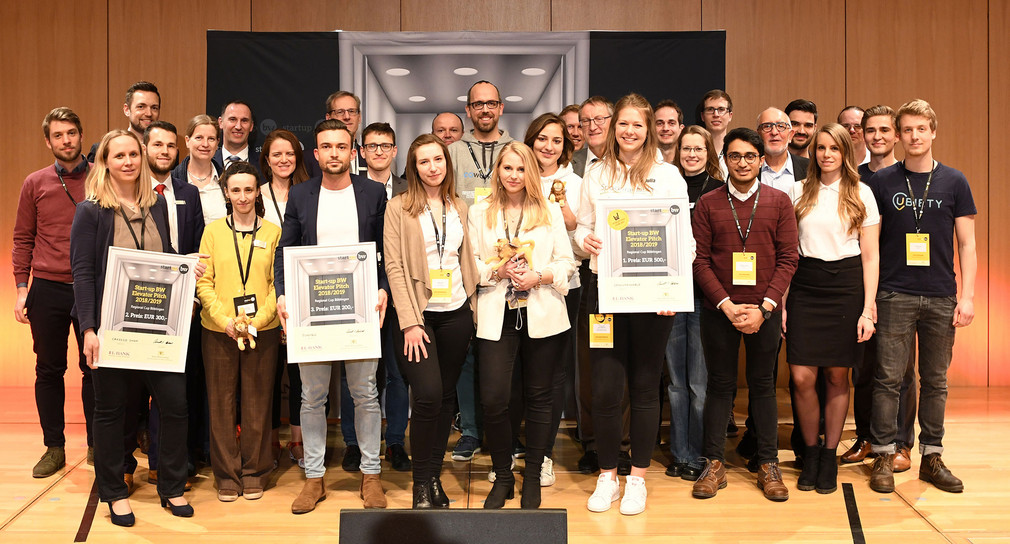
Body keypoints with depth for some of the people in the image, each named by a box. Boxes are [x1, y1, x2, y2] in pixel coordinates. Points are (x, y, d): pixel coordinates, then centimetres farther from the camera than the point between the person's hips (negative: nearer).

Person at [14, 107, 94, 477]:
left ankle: (96, 446, 19)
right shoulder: (35, 184, 6)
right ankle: (54, 448, 21)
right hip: (48, 290, 1)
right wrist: (21, 288, 1)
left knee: (94, 368, 6)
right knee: (49, 370, 8)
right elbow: (23, 240, 8)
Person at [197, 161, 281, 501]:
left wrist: (257, 320, -11)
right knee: (221, 403, 5)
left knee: (257, 403, 5)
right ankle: (226, 475, 17)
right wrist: (225, 320, -11)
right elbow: (204, 282, 2)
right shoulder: (213, 230, 6)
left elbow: (278, 282, 2)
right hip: (218, 330, 0)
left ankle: (254, 473, 19)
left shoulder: (272, 232, 5)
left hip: (263, 330, 0)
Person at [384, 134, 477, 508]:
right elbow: (394, 267, -6)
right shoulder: (399, 207, -1)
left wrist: (472, 309, 8)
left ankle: (435, 477, 21)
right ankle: (422, 483, 2)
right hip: (417, 313, -4)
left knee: (446, 396, 7)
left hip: (456, 312, 4)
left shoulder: (459, 206, 13)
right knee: (429, 394, -15)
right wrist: (410, 322, -13)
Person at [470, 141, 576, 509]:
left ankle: (532, 477, 21)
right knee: (493, 398, -8)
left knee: (538, 396, 6)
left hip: (542, 315, 1)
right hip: (496, 316, 0)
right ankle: (502, 476, 12)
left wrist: (539, 277, -11)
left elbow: (566, 262, 6)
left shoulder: (550, 211, 10)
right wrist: (496, 271, -12)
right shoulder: (479, 213, 11)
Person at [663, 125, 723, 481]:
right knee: (676, 382, 10)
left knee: (700, 382, 1)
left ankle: (697, 457, 14)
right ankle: (679, 455, 21)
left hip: (705, 295, -3)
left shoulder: (721, 192, 2)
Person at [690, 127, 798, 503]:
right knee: (720, 384, 6)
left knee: (763, 384, 9)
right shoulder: (707, 204, 4)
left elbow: (788, 258, 0)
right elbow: (700, 261, -1)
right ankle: (714, 464, 16)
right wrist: (727, 306, -10)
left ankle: (768, 465, 20)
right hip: (719, 311, 0)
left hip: (764, 311, 0)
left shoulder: (779, 202, 5)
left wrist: (764, 307, -10)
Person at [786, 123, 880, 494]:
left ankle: (830, 456, 19)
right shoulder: (799, 192, 8)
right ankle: (810, 452, 14)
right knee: (802, 378, -5)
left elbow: (871, 255, 3)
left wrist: (868, 309, -5)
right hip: (804, 286, 1)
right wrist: (781, 300, 0)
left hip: (846, 286, -1)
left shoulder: (861, 194, 5)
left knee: (837, 376, 5)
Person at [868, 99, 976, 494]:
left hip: (941, 298, 2)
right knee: (888, 378, 0)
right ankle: (884, 456, 9)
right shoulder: (882, 181, 3)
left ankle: (932, 457, 18)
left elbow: (966, 244, 7)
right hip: (894, 295, -1)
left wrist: (967, 295, -1)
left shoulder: (954, 182, 6)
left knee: (935, 381, 8)